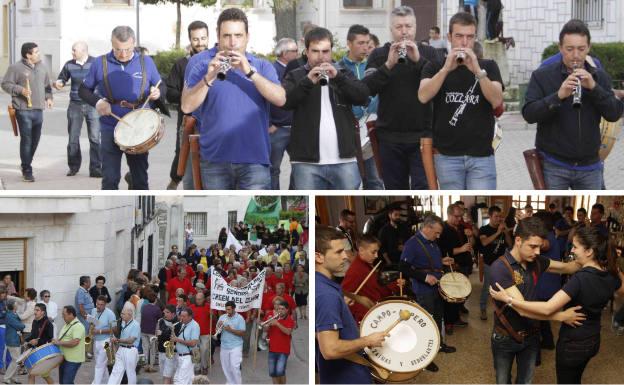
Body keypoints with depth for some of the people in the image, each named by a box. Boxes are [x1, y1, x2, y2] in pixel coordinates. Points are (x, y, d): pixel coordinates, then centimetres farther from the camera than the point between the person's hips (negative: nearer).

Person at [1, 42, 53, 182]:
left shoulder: (42, 67, 13)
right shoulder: (16, 68, -6)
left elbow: (46, 85, 23)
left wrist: (48, 97, 7)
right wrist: (20, 90, -17)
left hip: (38, 110, 6)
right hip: (23, 110, -6)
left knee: (35, 140, 11)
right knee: (26, 140, -8)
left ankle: (26, 165, 28)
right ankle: (27, 171, -2)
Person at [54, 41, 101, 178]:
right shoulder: (69, 65, 3)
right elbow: (62, 79, 15)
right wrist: (58, 84, -8)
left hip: (92, 105, -2)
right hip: (75, 105, 2)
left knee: (94, 138, -3)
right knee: (73, 137, 6)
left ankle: (95, 168, 3)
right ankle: (73, 166, 20)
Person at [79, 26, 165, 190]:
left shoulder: (146, 62, -1)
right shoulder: (100, 63, -3)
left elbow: (162, 87, 9)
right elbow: (83, 90, 6)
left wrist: (158, 92, -15)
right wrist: (97, 101, -14)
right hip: (111, 129, -1)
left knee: (140, 178, 9)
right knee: (110, 179, -4)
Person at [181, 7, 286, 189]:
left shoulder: (262, 66, 8)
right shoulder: (200, 62, 4)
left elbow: (280, 99, -9)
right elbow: (187, 106, -7)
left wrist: (250, 72, -20)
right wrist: (209, 77, -21)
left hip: (255, 158, -1)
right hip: (214, 159, 1)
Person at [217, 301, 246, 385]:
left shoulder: (240, 318, -6)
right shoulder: (222, 317, 8)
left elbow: (242, 333, -11)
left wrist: (231, 330, -21)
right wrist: (219, 326, -13)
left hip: (235, 347, -5)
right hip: (224, 346, 5)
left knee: (235, 367, -11)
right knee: (226, 367, 10)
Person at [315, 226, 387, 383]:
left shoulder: (321, 285, 4)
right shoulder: (327, 295, -27)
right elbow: (330, 350, -33)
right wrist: (368, 341, -20)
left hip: (339, 374, 10)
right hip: (347, 378, -10)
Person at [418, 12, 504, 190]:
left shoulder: (488, 66, 6)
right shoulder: (435, 66, 6)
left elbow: (497, 100, -10)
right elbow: (423, 97, -12)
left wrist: (478, 71, -22)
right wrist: (446, 68, -21)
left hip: (481, 155, 0)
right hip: (447, 156, 0)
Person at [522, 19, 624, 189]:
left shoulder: (599, 77, 7)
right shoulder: (542, 76, -2)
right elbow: (529, 114, -12)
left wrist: (593, 87, -18)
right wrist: (558, 95, -26)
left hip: (590, 166, 3)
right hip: (553, 166, -3)